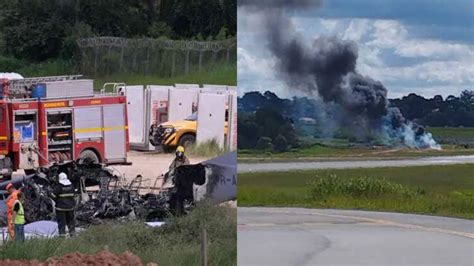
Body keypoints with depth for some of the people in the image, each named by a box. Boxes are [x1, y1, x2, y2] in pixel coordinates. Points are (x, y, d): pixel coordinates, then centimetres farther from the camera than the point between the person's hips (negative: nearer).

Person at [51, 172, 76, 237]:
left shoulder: (59, 187, -16)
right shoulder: (71, 186, -1)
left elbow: (53, 196, -13)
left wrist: (57, 201, 4)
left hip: (61, 207, -4)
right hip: (70, 206, 4)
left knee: (61, 221, 1)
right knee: (70, 220, 15)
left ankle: (62, 233, -1)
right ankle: (72, 232, 18)